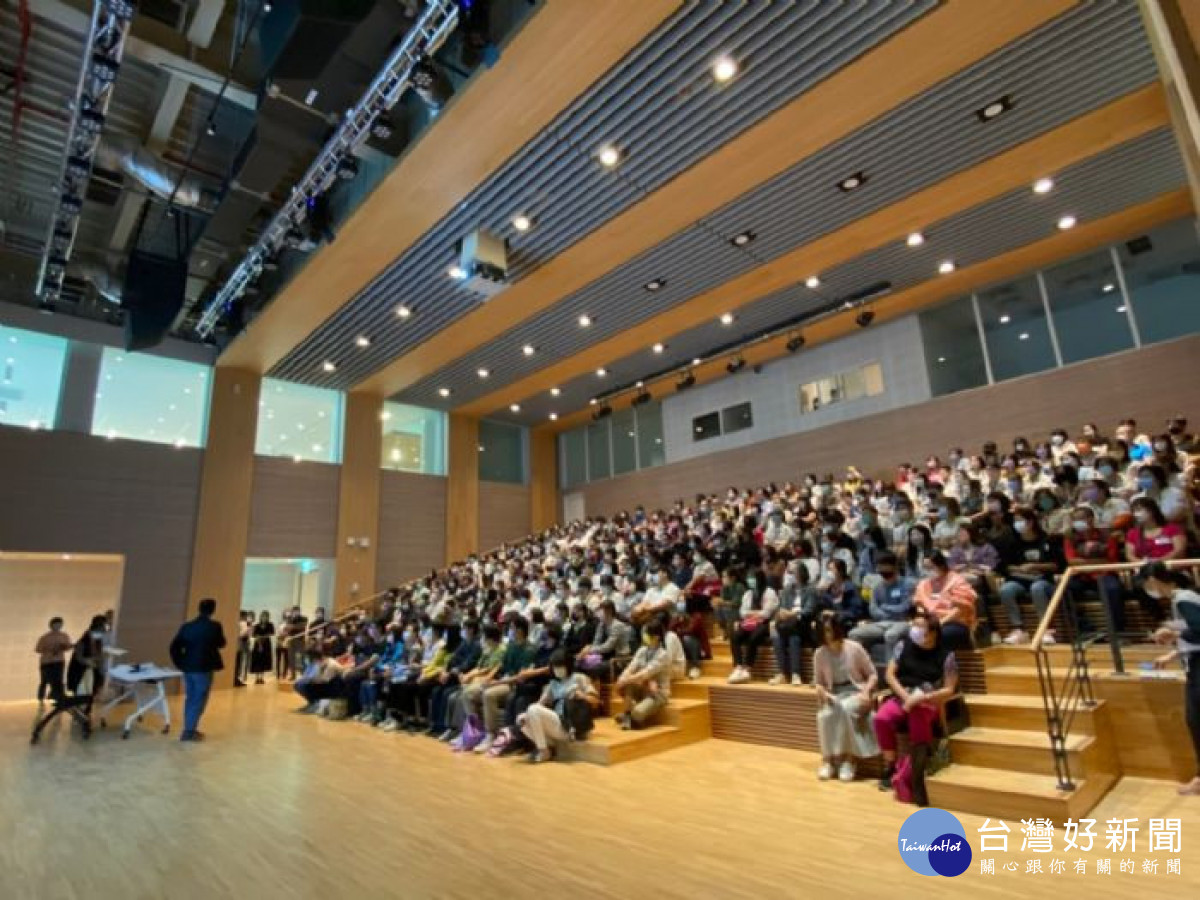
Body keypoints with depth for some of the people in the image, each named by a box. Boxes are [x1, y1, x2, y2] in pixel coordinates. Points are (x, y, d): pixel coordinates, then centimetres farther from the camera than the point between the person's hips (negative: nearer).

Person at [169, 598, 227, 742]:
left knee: (190, 699, 17)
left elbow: (174, 646, 1)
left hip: (188, 668, 6)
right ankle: (189, 731, 4)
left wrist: (180, 664, 9)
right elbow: (221, 644, 1)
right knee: (199, 700, 4)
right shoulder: (214, 626, -12)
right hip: (204, 668, -5)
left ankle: (189, 729, 24)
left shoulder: (186, 626, 2)